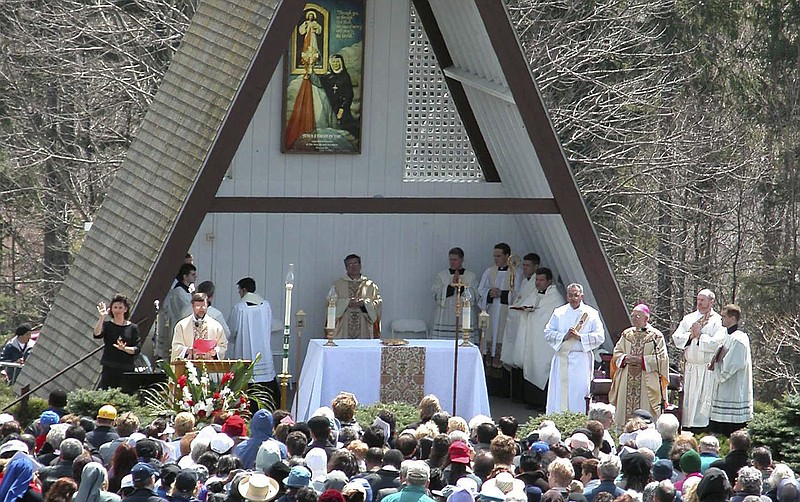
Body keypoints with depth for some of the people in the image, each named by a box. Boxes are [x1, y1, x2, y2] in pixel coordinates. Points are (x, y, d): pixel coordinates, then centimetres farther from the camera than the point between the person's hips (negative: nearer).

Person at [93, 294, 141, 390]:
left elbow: (137, 349, 2)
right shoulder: (107, 325, 6)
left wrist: (124, 348, -17)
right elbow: (97, 334, -14)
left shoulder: (132, 328, 7)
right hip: (108, 368, -1)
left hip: (126, 371, 1)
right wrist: (101, 318, -26)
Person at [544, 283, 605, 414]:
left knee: (579, 394, -5)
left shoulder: (591, 314, 4)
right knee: (559, 393, -1)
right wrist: (564, 336, -11)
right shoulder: (559, 313, 11)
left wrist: (580, 336, -14)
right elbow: (548, 333, 5)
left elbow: (600, 337, -2)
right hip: (561, 359, 2)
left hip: (581, 361, -2)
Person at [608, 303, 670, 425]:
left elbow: (661, 358, -7)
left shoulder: (656, 336, -2)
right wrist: (626, 358, -8)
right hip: (627, 381, 5)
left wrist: (642, 360, -16)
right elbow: (616, 353, 13)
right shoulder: (626, 334, 13)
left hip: (647, 382, -5)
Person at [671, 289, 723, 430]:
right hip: (690, 368, 5)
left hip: (708, 369, -5)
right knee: (689, 400, 5)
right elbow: (676, 338, 7)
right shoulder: (689, 319, 13)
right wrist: (691, 336, -9)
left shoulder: (717, 321, -3)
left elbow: (716, 343, -15)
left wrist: (700, 335, -12)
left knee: (704, 400, -7)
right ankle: (688, 427, 9)